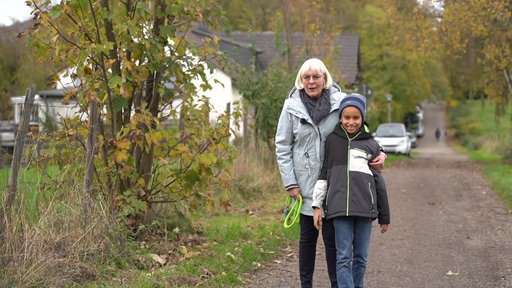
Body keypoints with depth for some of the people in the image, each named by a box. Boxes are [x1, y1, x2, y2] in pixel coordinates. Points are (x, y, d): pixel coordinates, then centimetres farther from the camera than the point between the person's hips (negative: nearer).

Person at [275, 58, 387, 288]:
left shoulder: (340, 101, -4)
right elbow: (282, 147, 1)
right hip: (306, 184, 1)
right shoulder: (292, 106, -2)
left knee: (332, 238, 1)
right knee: (308, 237, 12)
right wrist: (290, 183, -3)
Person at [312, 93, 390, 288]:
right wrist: (317, 205, 7)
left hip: (364, 207, 1)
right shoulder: (332, 141, 9)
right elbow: (323, 174, 13)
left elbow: (379, 182, 12)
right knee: (344, 257, -5)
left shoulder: (371, 145, 10)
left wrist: (384, 217, 13)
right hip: (340, 206, -1)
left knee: (361, 257, 6)